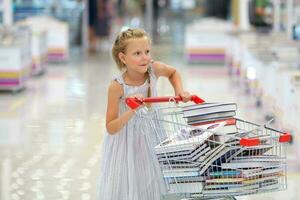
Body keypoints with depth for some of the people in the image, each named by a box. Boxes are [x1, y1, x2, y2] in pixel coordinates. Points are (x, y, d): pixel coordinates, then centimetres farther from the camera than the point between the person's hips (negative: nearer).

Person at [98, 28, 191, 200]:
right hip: (124, 142, -4)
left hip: (148, 138, 4)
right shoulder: (118, 87, -27)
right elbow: (111, 128, -23)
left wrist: (180, 91, -8)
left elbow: (173, 72, 9)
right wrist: (132, 111, -38)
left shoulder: (154, 68, -17)